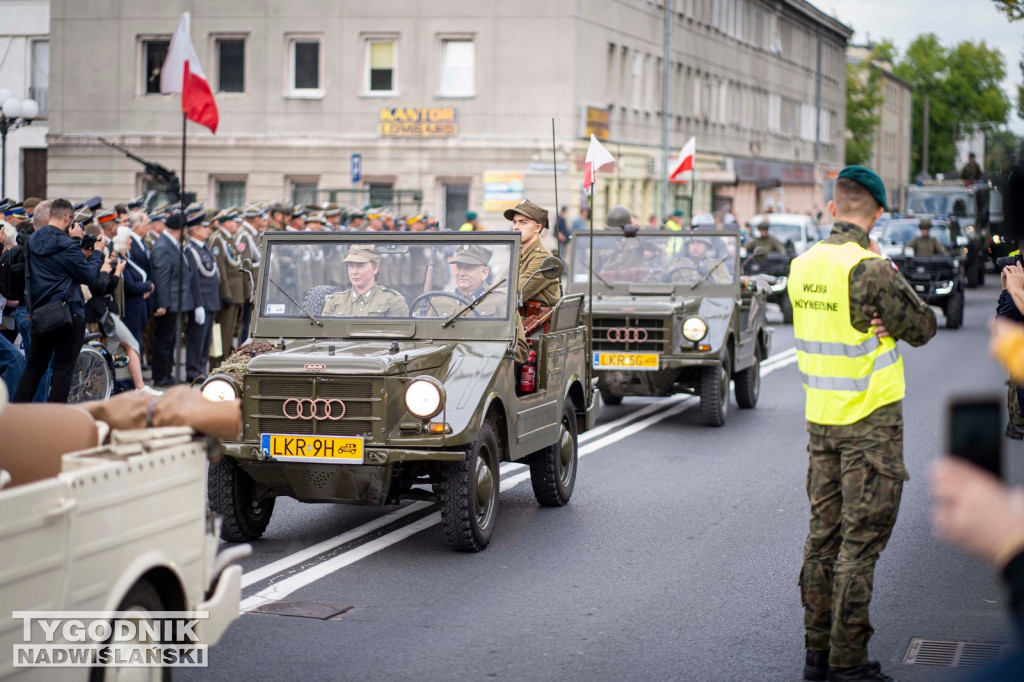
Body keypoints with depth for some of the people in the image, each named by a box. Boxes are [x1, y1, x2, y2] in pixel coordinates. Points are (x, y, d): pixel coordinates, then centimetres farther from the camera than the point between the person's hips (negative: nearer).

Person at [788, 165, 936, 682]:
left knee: (823, 535, 13)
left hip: (820, 417, 7)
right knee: (860, 541, -2)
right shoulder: (870, 270, -19)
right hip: (871, 421, -7)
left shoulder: (803, 266, 4)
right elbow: (923, 328, -9)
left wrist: (877, 322, -4)